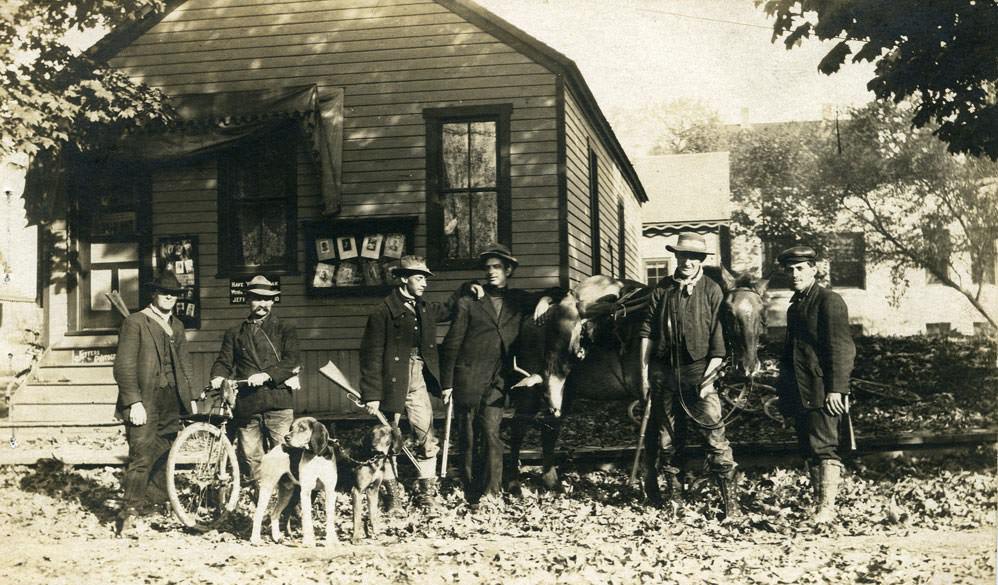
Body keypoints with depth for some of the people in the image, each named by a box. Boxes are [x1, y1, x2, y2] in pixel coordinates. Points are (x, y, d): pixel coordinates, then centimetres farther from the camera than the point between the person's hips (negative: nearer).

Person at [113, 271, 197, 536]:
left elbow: (184, 363, 23)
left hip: (171, 403, 6)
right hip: (144, 403, -6)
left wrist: (191, 396, 12)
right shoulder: (135, 322, -2)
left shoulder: (176, 326, 19)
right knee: (141, 458, -11)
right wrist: (134, 402, -16)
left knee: (163, 458, 5)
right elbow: (124, 366, -8)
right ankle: (130, 516, -8)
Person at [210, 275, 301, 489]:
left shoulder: (285, 330, 10)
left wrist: (267, 374, -17)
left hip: (278, 402, -3)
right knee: (251, 459, 3)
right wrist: (218, 377, -11)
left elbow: (293, 361, -2)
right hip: (246, 405, 3)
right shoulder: (235, 333, 19)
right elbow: (224, 361, 12)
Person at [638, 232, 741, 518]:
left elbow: (719, 339, -5)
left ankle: (730, 501, -2)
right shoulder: (662, 288, 7)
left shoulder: (711, 290, -2)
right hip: (663, 371, 3)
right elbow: (647, 330, 9)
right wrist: (644, 370, 4)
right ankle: (674, 495, 24)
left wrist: (708, 377, -11)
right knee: (668, 436, 11)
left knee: (714, 435, -8)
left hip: (697, 371, -3)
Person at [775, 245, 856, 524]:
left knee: (824, 448, -10)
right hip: (799, 393, 9)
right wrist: (784, 388, 19)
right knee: (808, 450, 11)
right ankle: (818, 504, 18)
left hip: (821, 392, -8)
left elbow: (842, 349, -13)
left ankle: (827, 508, -9)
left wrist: (836, 389, -18)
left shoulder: (829, 301, -7)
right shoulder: (796, 304, 19)